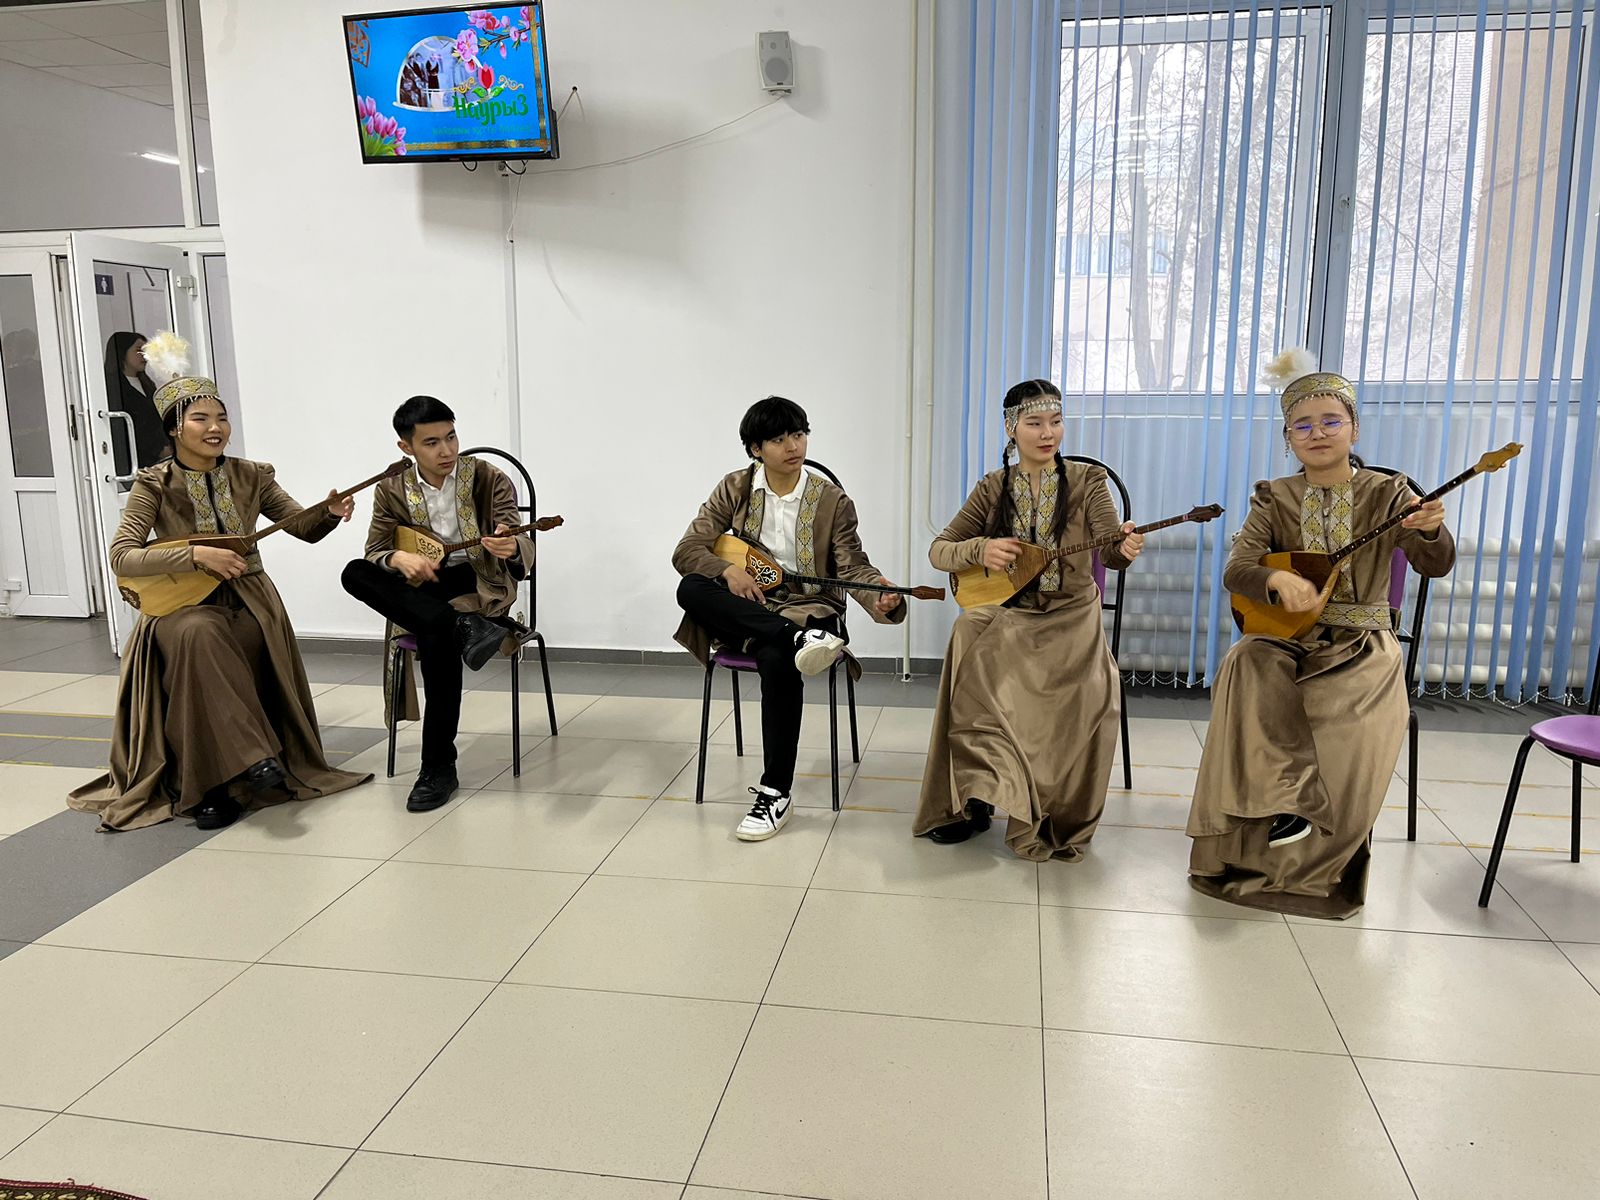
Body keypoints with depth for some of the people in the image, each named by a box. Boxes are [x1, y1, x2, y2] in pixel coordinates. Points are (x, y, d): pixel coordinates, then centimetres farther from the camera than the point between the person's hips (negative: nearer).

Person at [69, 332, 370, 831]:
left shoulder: (250, 476, 5)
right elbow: (121, 556, -12)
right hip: (181, 603, -2)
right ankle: (253, 758, -31)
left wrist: (329, 512, -17)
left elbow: (304, 527, 6)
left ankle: (210, 784, -14)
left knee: (242, 645, -30)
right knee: (198, 635, -36)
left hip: (248, 600, 2)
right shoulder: (155, 484, -3)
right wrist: (196, 555, -24)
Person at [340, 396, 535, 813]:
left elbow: (520, 552, -14)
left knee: (436, 634, -35)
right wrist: (399, 558, -23)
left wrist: (511, 549, -41)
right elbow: (373, 552, 2)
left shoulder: (489, 480, -6)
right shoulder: (392, 490, 3)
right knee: (354, 573, -24)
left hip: (478, 585, -4)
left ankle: (439, 766, -23)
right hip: (421, 590, 4)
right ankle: (463, 628, -35)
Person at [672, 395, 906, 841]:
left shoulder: (832, 501, 0)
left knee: (777, 660, -36)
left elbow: (853, 567, -3)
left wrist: (880, 599, -27)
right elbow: (686, 550, 0)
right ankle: (799, 640, -35)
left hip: (807, 607, -2)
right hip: (744, 609, 3)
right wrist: (727, 571, -22)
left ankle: (776, 793, -23)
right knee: (690, 588, -29)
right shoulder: (734, 490, 4)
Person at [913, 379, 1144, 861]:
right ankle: (972, 800, -11)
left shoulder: (1086, 481, 0)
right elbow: (939, 551, 4)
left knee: (1090, 693, -29)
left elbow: (1109, 549, -15)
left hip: (1070, 616, -1)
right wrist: (981, 549, -17)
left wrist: (1125, 549, -40)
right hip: (1004, 614, 1)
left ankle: (1058, 818, -7)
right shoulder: (993, 488, 5)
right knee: (974, 664, -30)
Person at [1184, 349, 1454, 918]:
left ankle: (1314, 862, -11)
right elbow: (1236, 570, -9)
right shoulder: (1274, 498, 4)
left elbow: (1435, 565, -11)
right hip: (1285, 636, 1)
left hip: (1360, 642, -1)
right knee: (1249, 670, -32)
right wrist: (1277, 579, -32)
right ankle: (1296, 804, -25)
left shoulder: (1386, 494, 1)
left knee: (1351, 720, -29)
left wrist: (1430, 530, -35)